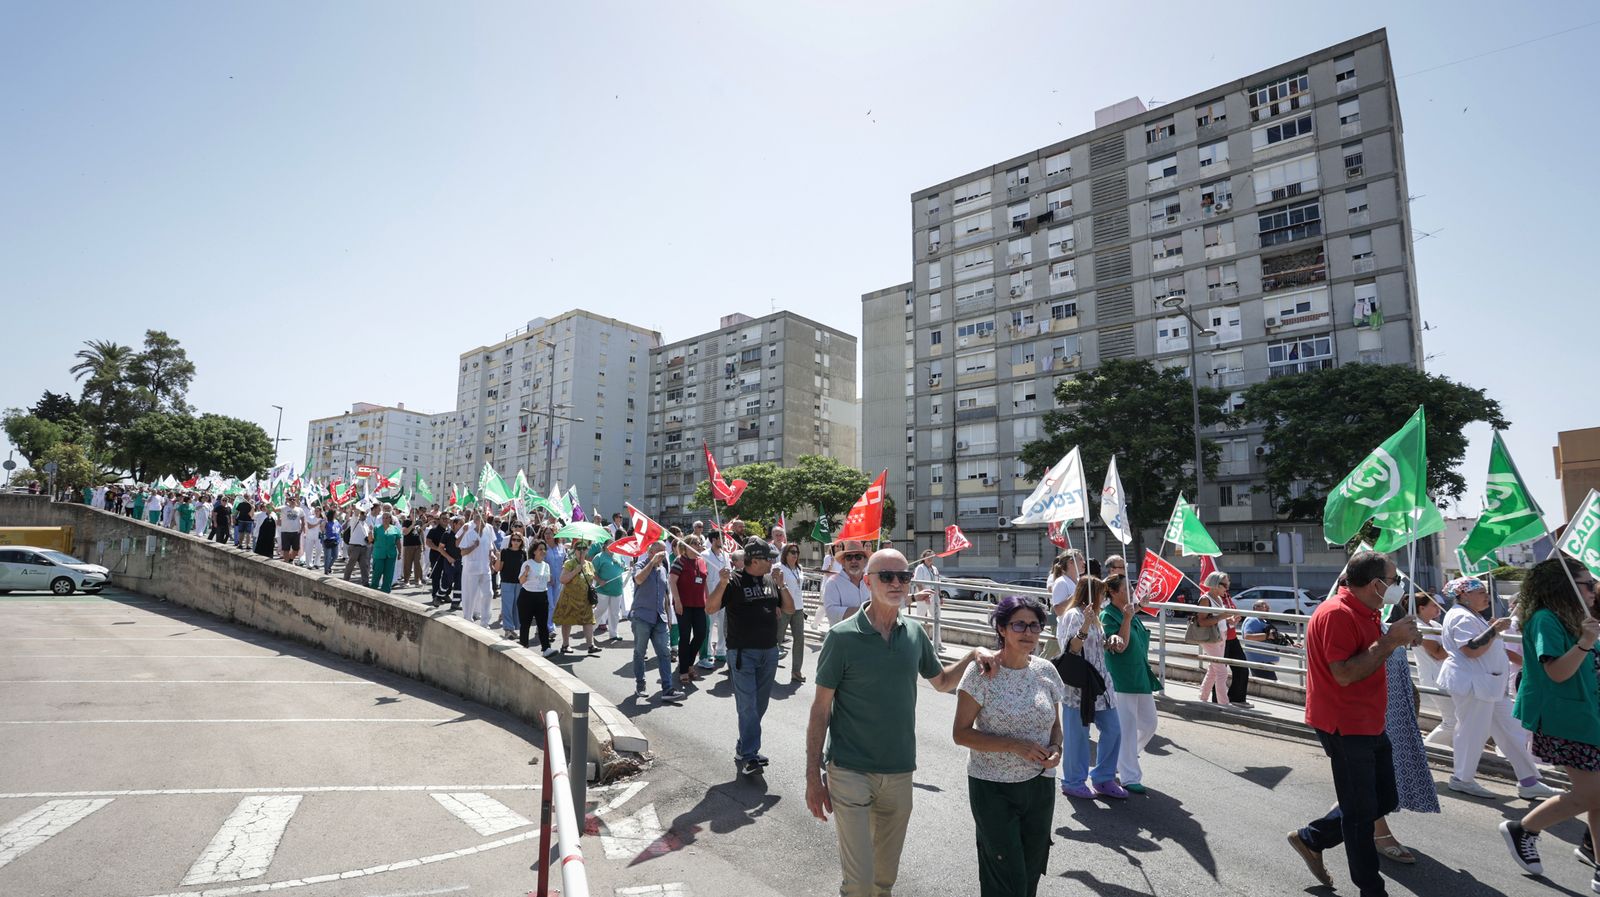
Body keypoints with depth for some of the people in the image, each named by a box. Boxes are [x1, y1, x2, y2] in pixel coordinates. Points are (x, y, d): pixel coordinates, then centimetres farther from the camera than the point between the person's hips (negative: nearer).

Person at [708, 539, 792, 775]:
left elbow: (789, 609, 10)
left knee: (760, 704, 12)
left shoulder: (769, 581, 9)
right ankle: (749, 755, -2)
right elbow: (710, 609, -15)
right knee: (747, 705, -7)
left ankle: (744, 747, 26)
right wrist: (722, 583, -29)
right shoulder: (734, 581, -9)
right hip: (743, 653, -6)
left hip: (769, 652, 6)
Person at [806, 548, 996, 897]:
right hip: (850, 773, -4)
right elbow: (821, 709, -8)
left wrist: (973, 655, -3)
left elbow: (942, 681, 16)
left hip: (900, 774, 5)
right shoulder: (843, 636, -13)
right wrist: (813, 777, -9)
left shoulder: (915, 634, 1)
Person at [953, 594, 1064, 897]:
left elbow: (1054, 724, 14)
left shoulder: (1046, 671, 0)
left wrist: (1056, 748, -8)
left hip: (1039, 786, 5)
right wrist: (1014, 745, -23)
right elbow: (961, 733, -14)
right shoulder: (981, 673, -15)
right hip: (993, 789, -5)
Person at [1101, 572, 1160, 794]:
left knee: (1149, 724, 16)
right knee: (1127, 728, -3)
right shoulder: (1108, 616, -14)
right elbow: (1120, 646, -22)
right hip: (1121, 681, -9)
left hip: (1141, 677, 9)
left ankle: (1121, 759, 34)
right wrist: (1127, 618, -26)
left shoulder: (1131, 613, 11)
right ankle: (1129, 778, 9)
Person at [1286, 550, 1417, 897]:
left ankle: (1310, 839, 29)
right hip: (1345, 725, -10)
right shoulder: (1337, 614, -23)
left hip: (1369, 724, 10)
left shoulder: (1364, 613, 10)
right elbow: (1344, 674, -27)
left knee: (1385, 800, 18)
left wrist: (1399, 638, 7)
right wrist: (1389, 641, -24)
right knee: (1361, 812, 4)